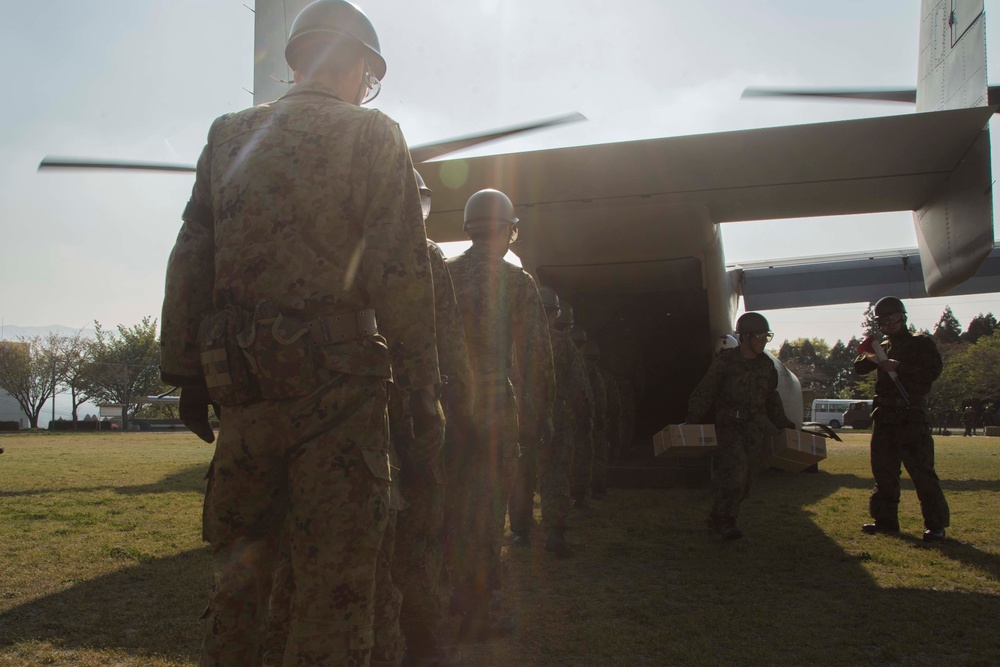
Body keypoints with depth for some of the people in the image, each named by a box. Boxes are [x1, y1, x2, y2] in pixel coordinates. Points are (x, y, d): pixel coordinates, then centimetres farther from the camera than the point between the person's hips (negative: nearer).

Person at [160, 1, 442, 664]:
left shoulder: (229, 135, 13)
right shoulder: (373, 136, -1)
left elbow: (191, 262, 11)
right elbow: (400, 272, -9)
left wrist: (186, 372, 14)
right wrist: (423, 384, -4)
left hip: (241, 380, 5)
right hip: (335, 381, -5)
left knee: (239, 561, 19)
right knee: (336, 573, 2)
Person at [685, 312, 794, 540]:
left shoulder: (766, 365, 10)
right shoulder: (726, 361, -7)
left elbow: (770, 399, 24)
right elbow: (704, 393, -7)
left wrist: (783, 423, 25)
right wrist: (691, 421, -17)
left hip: (754, 428, 6)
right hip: (729, 425, -6)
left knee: (746, 478, 4)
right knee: (735, 470, -20)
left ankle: (718, 518, 17)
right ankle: (726, 520, -7)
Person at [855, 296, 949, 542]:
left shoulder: (921, 343, 1)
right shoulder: (884, 347, 18)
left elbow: (933, 372, -12)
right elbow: (859, 369, 12)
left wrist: (898, 368, -19)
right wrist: (867, 356, -10)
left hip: (911, 416, -7)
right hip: (884, 416, 7)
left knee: (921, 470, -10)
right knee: (884, 471, 8)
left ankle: (935, 524, -6)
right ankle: (886, 520, 15)